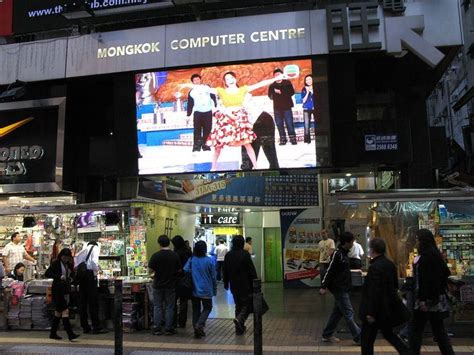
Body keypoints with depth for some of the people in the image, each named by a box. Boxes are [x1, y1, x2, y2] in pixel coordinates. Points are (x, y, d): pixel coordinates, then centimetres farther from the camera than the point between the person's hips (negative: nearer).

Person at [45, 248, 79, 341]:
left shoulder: (69, 264, 12)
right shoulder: (56, 263, -5)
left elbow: (72, 275, 15)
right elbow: (47, 273, -11)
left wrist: (71, 266, -3)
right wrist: (59, 277, -19)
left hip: (66, 290, 7)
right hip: (57, 290, -7)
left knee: (58, 312, 13)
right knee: (65, 311, -11)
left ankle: (53, 333, 23)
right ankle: (70, 334, -13)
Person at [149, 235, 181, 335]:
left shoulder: (156, 255, -12)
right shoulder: (175, 255, -6)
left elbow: (151, 269, -8)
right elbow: (179, 270, 0)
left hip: (158, 285, -1)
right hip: (171, 285, 1)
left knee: (157, 307, 9)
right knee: (169, 307, 9)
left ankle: (157, 328, 12)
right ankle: (168, 328, 12)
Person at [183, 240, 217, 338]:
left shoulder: (191, 260, -6)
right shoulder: (209, 261, -10)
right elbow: (213, 277, -4)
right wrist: (215, 290, 7)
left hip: (194, 290, 3)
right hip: (206, 290, -2)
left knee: (196, 310, 13)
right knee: (207, 308, 12)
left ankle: (197, 330, 14)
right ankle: (199, 325, -9)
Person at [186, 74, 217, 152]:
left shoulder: (207, 88, 5)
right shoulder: (192, 92, 6)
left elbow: (213, 97, 8)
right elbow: (190, 104, 7)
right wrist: (188, 115, 3)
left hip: (208, 112, 1)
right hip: (198, 112, 0)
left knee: (207, 129, 2)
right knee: (197, 129, -7)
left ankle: (205, 144, 13)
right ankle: (196, 145, -5)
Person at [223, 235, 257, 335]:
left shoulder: (228, 255, 4)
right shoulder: (245, 255, -13)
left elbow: (225, 271, 11)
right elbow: (252, 270, -13)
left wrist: (226, 284, 20)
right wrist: (255, 283, -5)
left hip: (234, 286, 5)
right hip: (245, 285, -5)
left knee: (238, 305, 16)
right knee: (247, 304, 6)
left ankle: (239, 328, 18)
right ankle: (239, 319, -18)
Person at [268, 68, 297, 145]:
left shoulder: (287, 83, 5)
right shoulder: (272, 86, 11)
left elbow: (292, 92, -8)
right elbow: (270, 95, 7)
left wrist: (281, 92, -14)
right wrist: (272, 96, -16)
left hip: (286, 107, -3)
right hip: (277, 107, 3)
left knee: (289, 123, -6)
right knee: (279, 124, 3)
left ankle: (293, 138, -1)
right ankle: (283, 139, 9)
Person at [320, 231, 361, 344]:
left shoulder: (344, 253, 11)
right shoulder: (337, 254, -18)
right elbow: (330, 271, -20)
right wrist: (323, 287, -20)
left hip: (343, 288, 10)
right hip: (339, 289, -10)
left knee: (337, 312, 14)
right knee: (349, 313, -3)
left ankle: (327, 335, 22)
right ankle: (358, 337, 5)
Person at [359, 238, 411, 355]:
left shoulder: (375, 267, -23)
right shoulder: (390, 264, 5)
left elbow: (373, 293, -24)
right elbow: (395, 285, 15)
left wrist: (370, 313, -19)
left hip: (376, 311, -9)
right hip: (387, 309, 9)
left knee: (367, 340, 5)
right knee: (388, 334, 25)